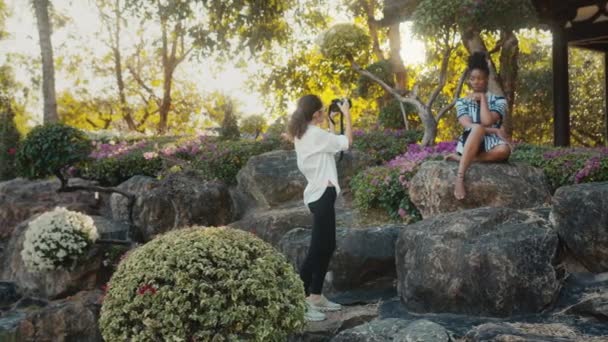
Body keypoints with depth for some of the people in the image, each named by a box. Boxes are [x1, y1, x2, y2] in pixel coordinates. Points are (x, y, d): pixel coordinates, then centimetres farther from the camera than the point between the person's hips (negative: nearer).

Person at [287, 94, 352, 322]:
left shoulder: (303, 135, 14)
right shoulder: (316, 134, -15)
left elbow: (330, 144, 24)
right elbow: (347, 142, -12)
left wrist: (331, 122, 24)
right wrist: (346, 115, -1)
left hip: (318, 194, 10)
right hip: (322, 195, -10)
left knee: (326, 247, 14)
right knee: (317, 249, -9)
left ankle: (315, 297, 20)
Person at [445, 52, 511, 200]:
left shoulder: (498, 100, 8)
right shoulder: (462, 102, 11)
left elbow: (487, 121, -12)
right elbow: (468, 125, -6)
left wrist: (482, 98, -2)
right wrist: (494, 131, -14)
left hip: (490, 144, 1)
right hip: (469, 143, 0)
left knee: (504, 150, -38)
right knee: (477, 128, -38)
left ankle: (460, 157, -25)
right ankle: (460, 177, -46)